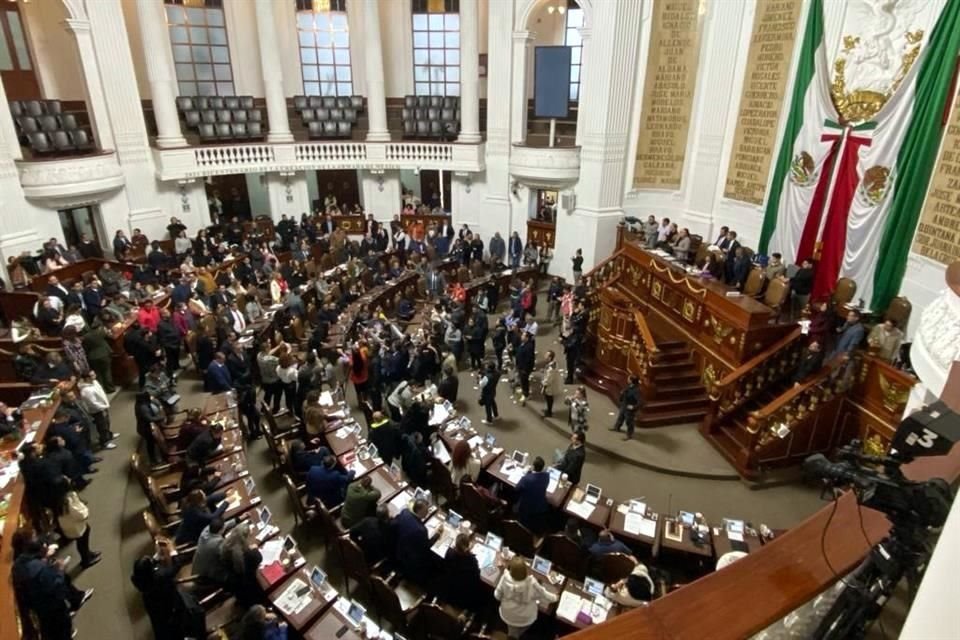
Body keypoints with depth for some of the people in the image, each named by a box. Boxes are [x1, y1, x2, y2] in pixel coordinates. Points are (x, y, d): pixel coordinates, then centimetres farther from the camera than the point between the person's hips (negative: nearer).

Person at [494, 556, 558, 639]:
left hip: (507, 615, 2)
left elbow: (497, 595, -16)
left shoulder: (505, 578, -33)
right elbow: (545, 596, -18)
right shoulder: (532, 583, -37)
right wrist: (555, 597, 4)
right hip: (526, 619, -2)